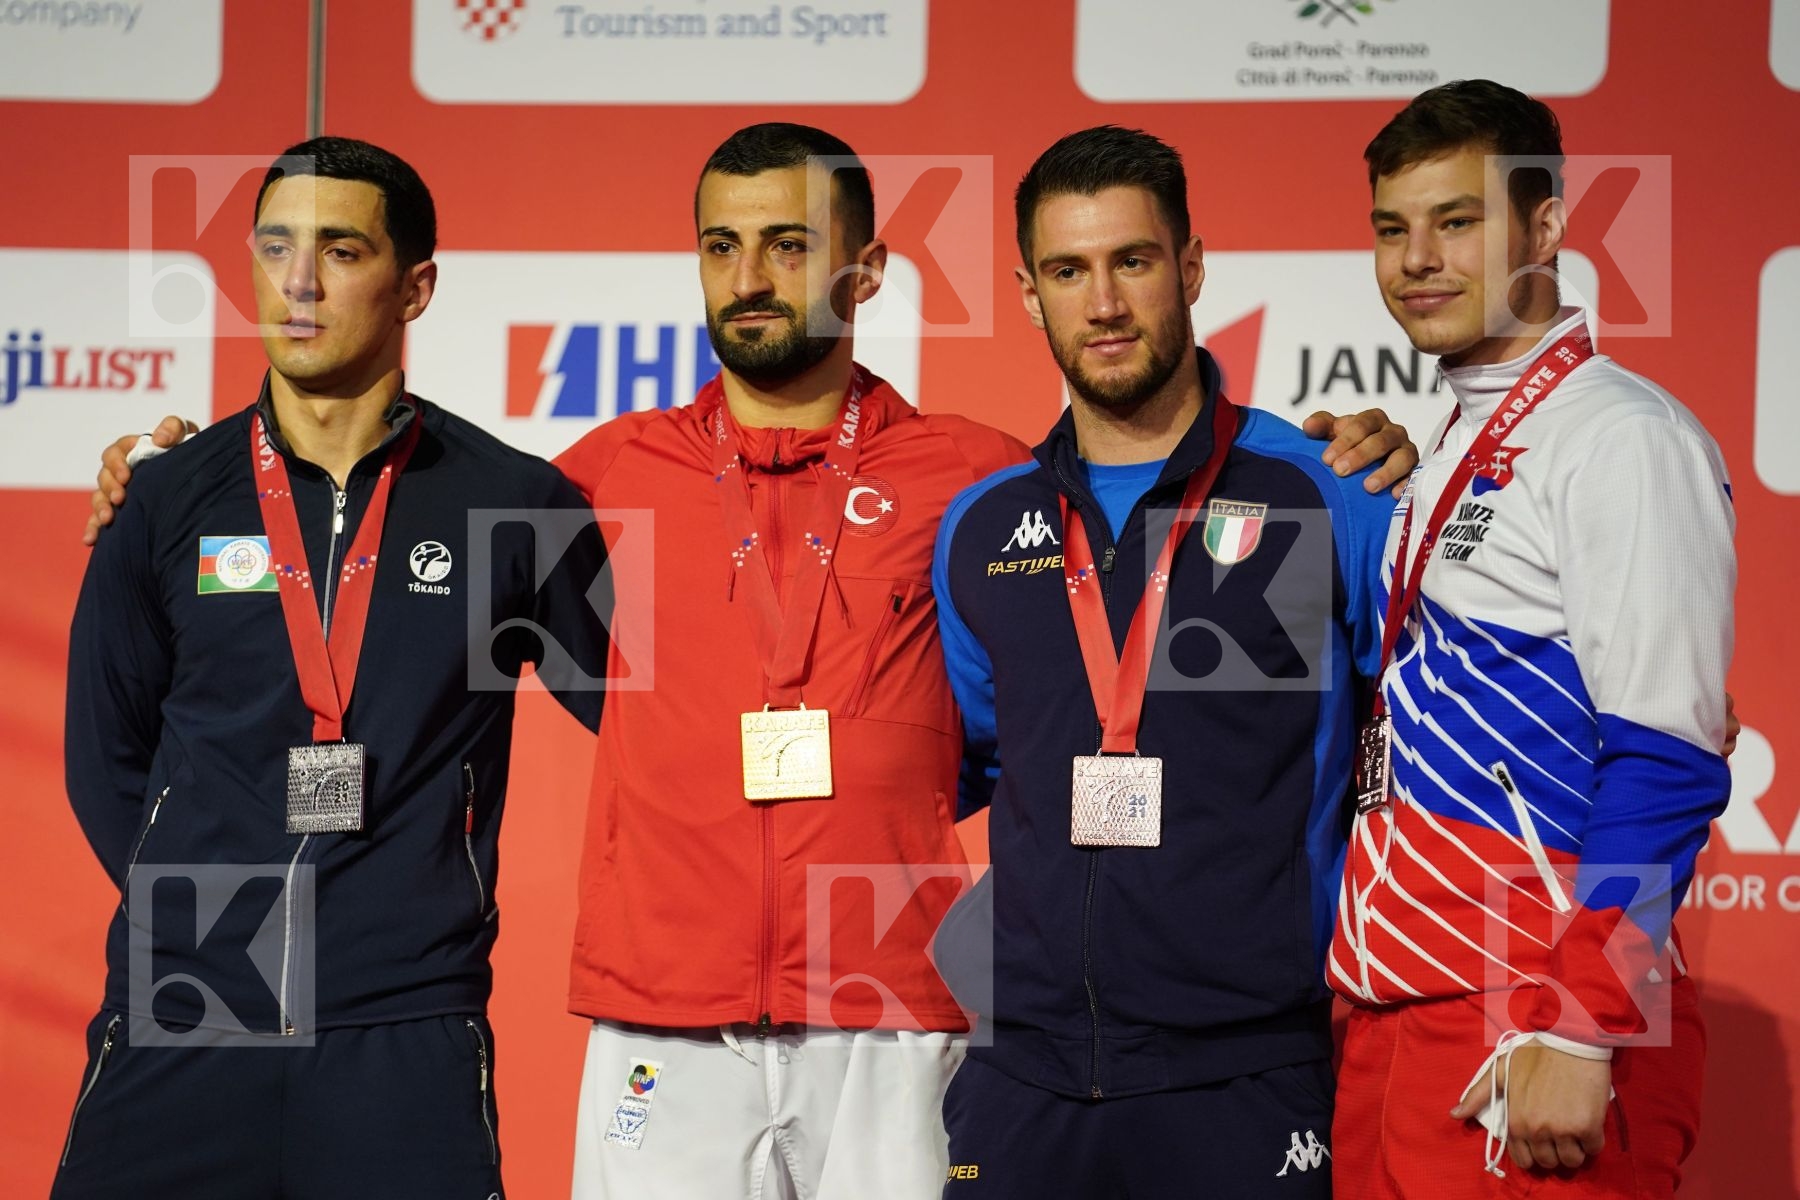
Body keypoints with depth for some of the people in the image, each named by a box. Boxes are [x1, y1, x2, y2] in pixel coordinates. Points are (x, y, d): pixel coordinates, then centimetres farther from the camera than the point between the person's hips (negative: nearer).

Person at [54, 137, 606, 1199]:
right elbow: (107, 756, 15)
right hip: (178, 1025, 2)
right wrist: (207, 915, 6)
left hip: (408, 1031, -2)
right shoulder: (171, 501, 7)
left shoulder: (519, 505, 1)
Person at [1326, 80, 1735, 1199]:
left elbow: (1663, 762, -16)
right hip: (1399, 1013, 8)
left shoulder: (1621, 437, -9)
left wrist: (1577, 1031, -21)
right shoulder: (1454, 452, 17)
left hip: (1535, 1034, -8)